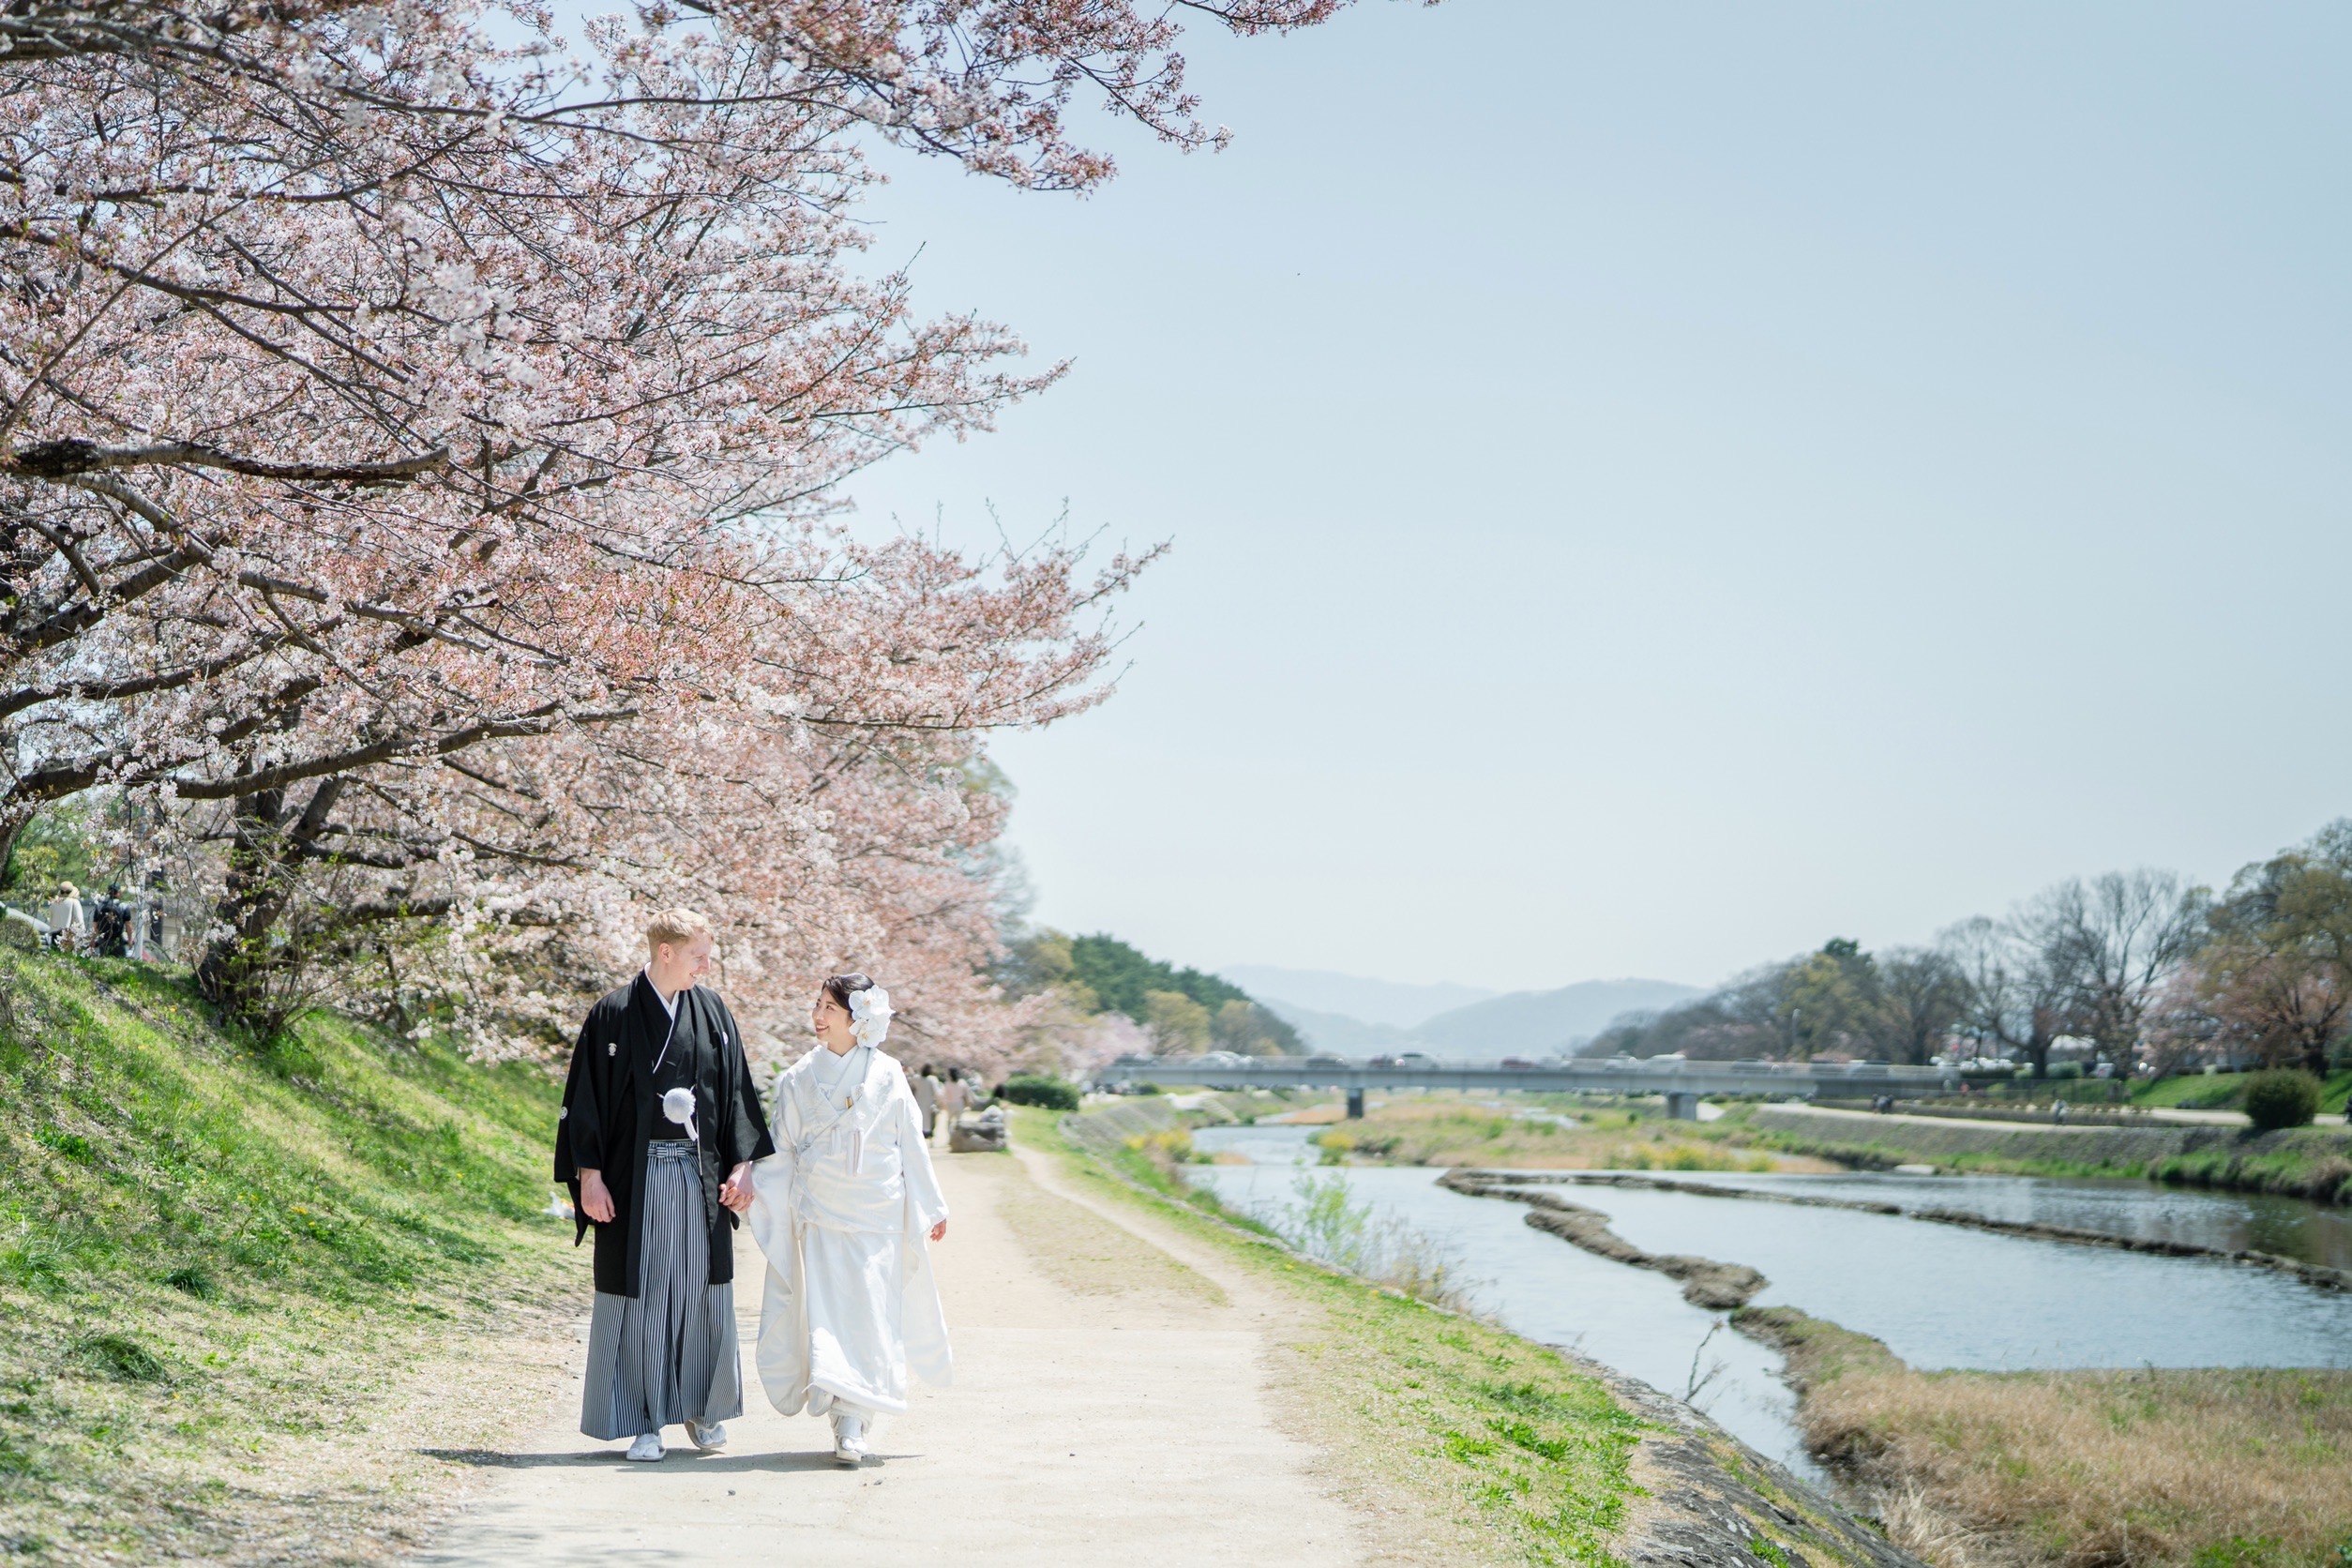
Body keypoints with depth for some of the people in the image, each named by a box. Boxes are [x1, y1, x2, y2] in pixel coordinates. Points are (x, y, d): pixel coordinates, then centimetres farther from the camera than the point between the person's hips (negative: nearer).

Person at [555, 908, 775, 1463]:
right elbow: (586, 1098, -3)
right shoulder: (614, 1015, -4)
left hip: (701, 1175, 3)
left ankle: (704, 1408, 22)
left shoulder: (713, 1012, 6)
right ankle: (644, 1423, 9)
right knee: (640, 1296, 1)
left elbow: (737, 1090, 9)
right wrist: (589, 1175, -9)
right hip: (636, 1176, -3)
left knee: (704, 1291, 7)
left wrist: (742, 1165, 1)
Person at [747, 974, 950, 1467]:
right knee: (824, 1311, -7)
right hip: (819, 1214, 1)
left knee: (870, 1312, -6)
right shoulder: (798, 1079, 6)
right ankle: (846, 1420, -2)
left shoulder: (887, 1076, 2)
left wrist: (932, 1207, 8)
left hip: (877, 1214, -1)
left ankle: (854, 1425, -3)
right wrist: (752, 1189, -4)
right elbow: (781, 1150, 9)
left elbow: (912, 1146, 7)